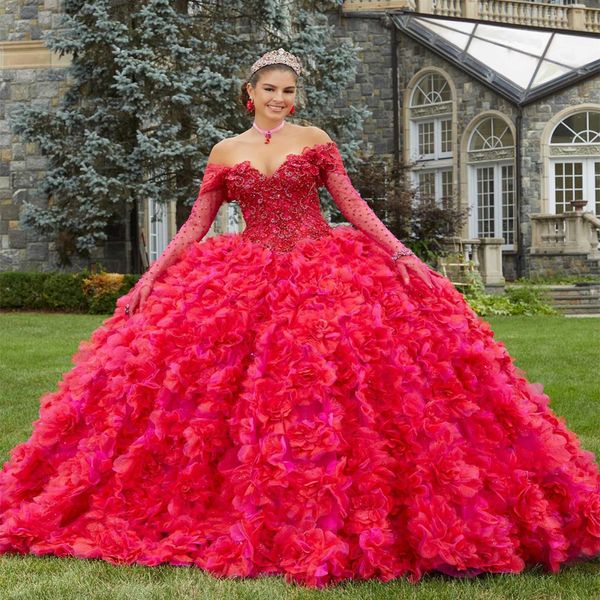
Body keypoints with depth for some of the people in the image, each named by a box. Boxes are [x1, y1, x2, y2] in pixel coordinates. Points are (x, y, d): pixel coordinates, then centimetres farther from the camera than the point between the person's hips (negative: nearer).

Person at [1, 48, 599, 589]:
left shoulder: (315, 140, 7)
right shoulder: (224, 153, 10)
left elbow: (353, 205, 4)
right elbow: (195, 226, 12)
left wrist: (401, 255, -7)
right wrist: (151, 276, 4)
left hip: (326, 271, -2)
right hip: (249, 277, 2)